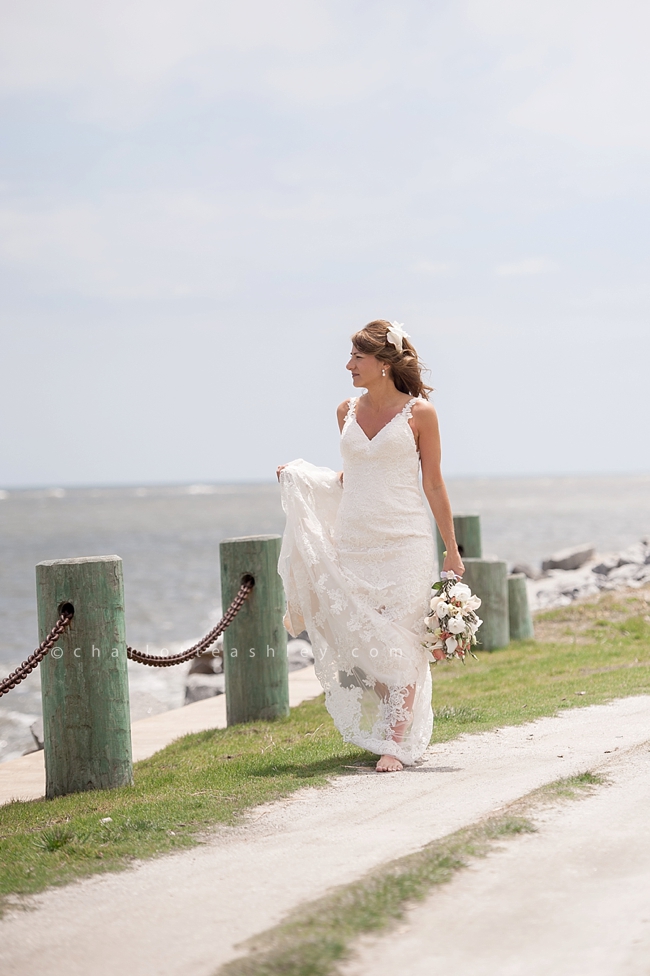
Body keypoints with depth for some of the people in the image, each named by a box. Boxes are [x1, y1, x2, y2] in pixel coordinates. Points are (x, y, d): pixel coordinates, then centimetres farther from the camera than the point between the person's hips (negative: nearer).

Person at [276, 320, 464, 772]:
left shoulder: (419, 412, -4)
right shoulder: (347, 411, 9)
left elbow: (434, 484, 0)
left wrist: (452, 551, 1)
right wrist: (304, 479, 7)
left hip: (404, 541, -4)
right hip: (353, 540, 5)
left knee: (399, 642, -8)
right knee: (358, 639, 3)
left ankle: (396, 742, -7)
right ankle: (381, 725, 19)